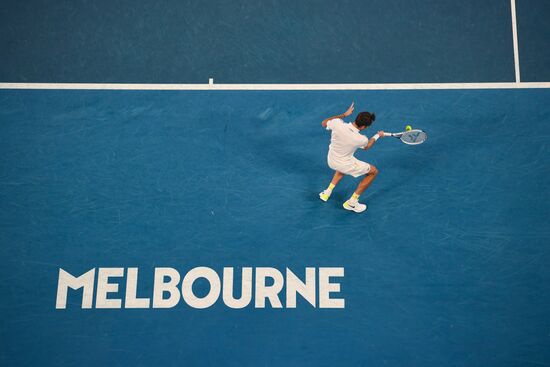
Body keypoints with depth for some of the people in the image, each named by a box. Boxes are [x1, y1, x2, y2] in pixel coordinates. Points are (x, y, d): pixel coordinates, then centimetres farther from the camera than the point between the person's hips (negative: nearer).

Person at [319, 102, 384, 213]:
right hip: (345, 165, -5)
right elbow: (366, 147, -1)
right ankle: (351, 202, 15)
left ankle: (327, 192, 37)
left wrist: (344, 114, 0)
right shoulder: (361, 139, -29)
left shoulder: (337, 124, -25)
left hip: (331, 161, 6)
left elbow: (324, 123, 0)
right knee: (373, 171, 14)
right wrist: (377, 136, 16)